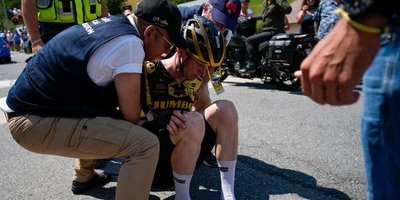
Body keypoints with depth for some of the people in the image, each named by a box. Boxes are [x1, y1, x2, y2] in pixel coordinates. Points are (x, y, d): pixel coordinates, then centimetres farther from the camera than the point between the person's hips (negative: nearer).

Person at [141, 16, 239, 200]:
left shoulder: (195, 80, 5)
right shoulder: (148, 73, -13)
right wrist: (160, 122, -28)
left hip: (184, 160, 6)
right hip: (152, 164, -6)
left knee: (225, 108, -13)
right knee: (193, 121, -33)